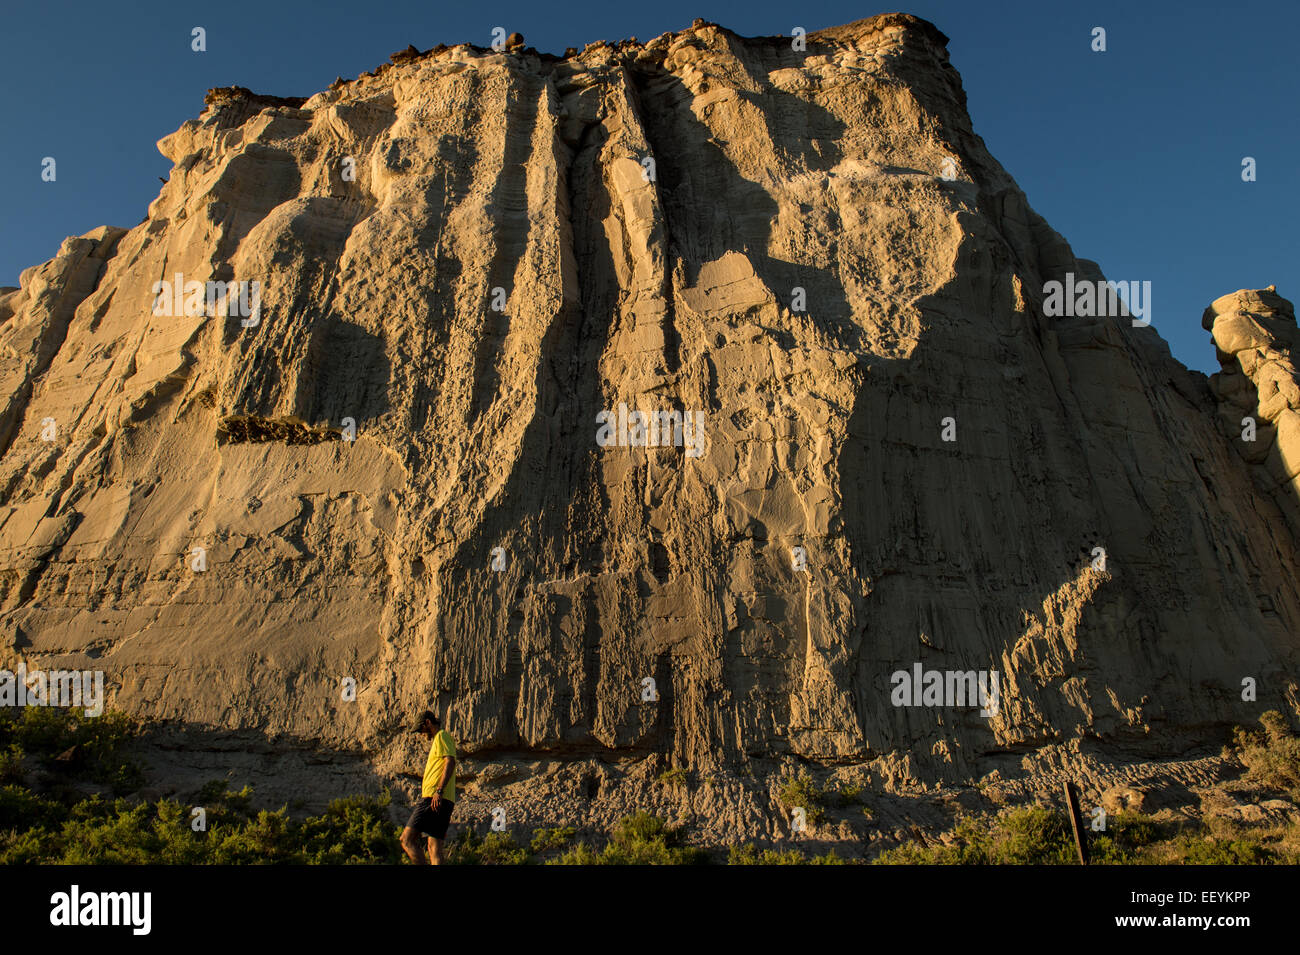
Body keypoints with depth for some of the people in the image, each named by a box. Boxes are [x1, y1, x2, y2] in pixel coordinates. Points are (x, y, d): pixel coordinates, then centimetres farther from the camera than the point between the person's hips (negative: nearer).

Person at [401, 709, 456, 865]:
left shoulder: (442, 736, 1)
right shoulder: (438, 740, 31)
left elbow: (450, 761, -16)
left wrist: (439, 790, -24)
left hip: (433, 797, -10)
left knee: (407, 839, -13)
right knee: (434, 850, 5)